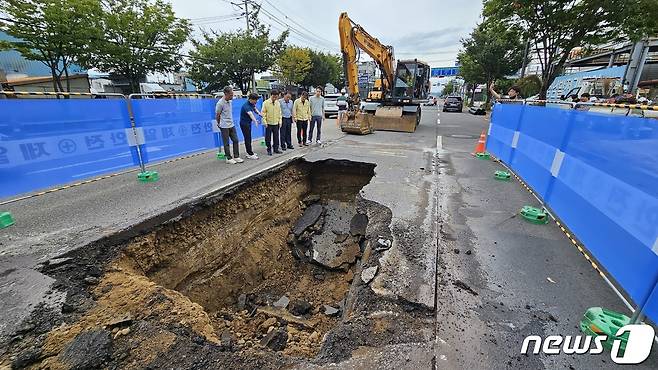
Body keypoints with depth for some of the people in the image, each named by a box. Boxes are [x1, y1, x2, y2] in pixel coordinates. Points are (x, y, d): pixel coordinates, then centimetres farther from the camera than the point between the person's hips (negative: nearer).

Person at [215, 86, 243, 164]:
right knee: (226, 143, 2)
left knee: (236, 140, 7)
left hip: (231, 125, 7)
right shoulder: (220, 103, -17)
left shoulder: (230, 101, 6)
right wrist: (219, 124, 5)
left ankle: (236, 157, 15)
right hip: (224, 126, -7)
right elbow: (217, 116, -8)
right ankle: (229, 158, 11)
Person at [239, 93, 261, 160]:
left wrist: (259, 114, 8)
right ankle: (250, 155, -5)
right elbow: (250, 114, -46)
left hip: (248, 123, 9)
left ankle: (249, 152, 25)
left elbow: (255, 109, 22)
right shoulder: (246, 106, -28)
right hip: (244, 123, -9)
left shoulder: (252, 104, 0)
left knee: (249, 138, 15)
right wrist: (255, 121, -62)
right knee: (247, 138, -7)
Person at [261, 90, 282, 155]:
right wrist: (265, 122, -11)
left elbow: (279, 113, 13)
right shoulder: (266, 103, -6)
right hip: (269, 123, -3)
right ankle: (269, 150, 13)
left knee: (276, 137, 8)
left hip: (276, 123, 4)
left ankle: (276, 149, 20)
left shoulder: (278, 103, 7)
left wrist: (280, 121, 8)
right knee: (268, 137, 2)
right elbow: (263, 113, -5)